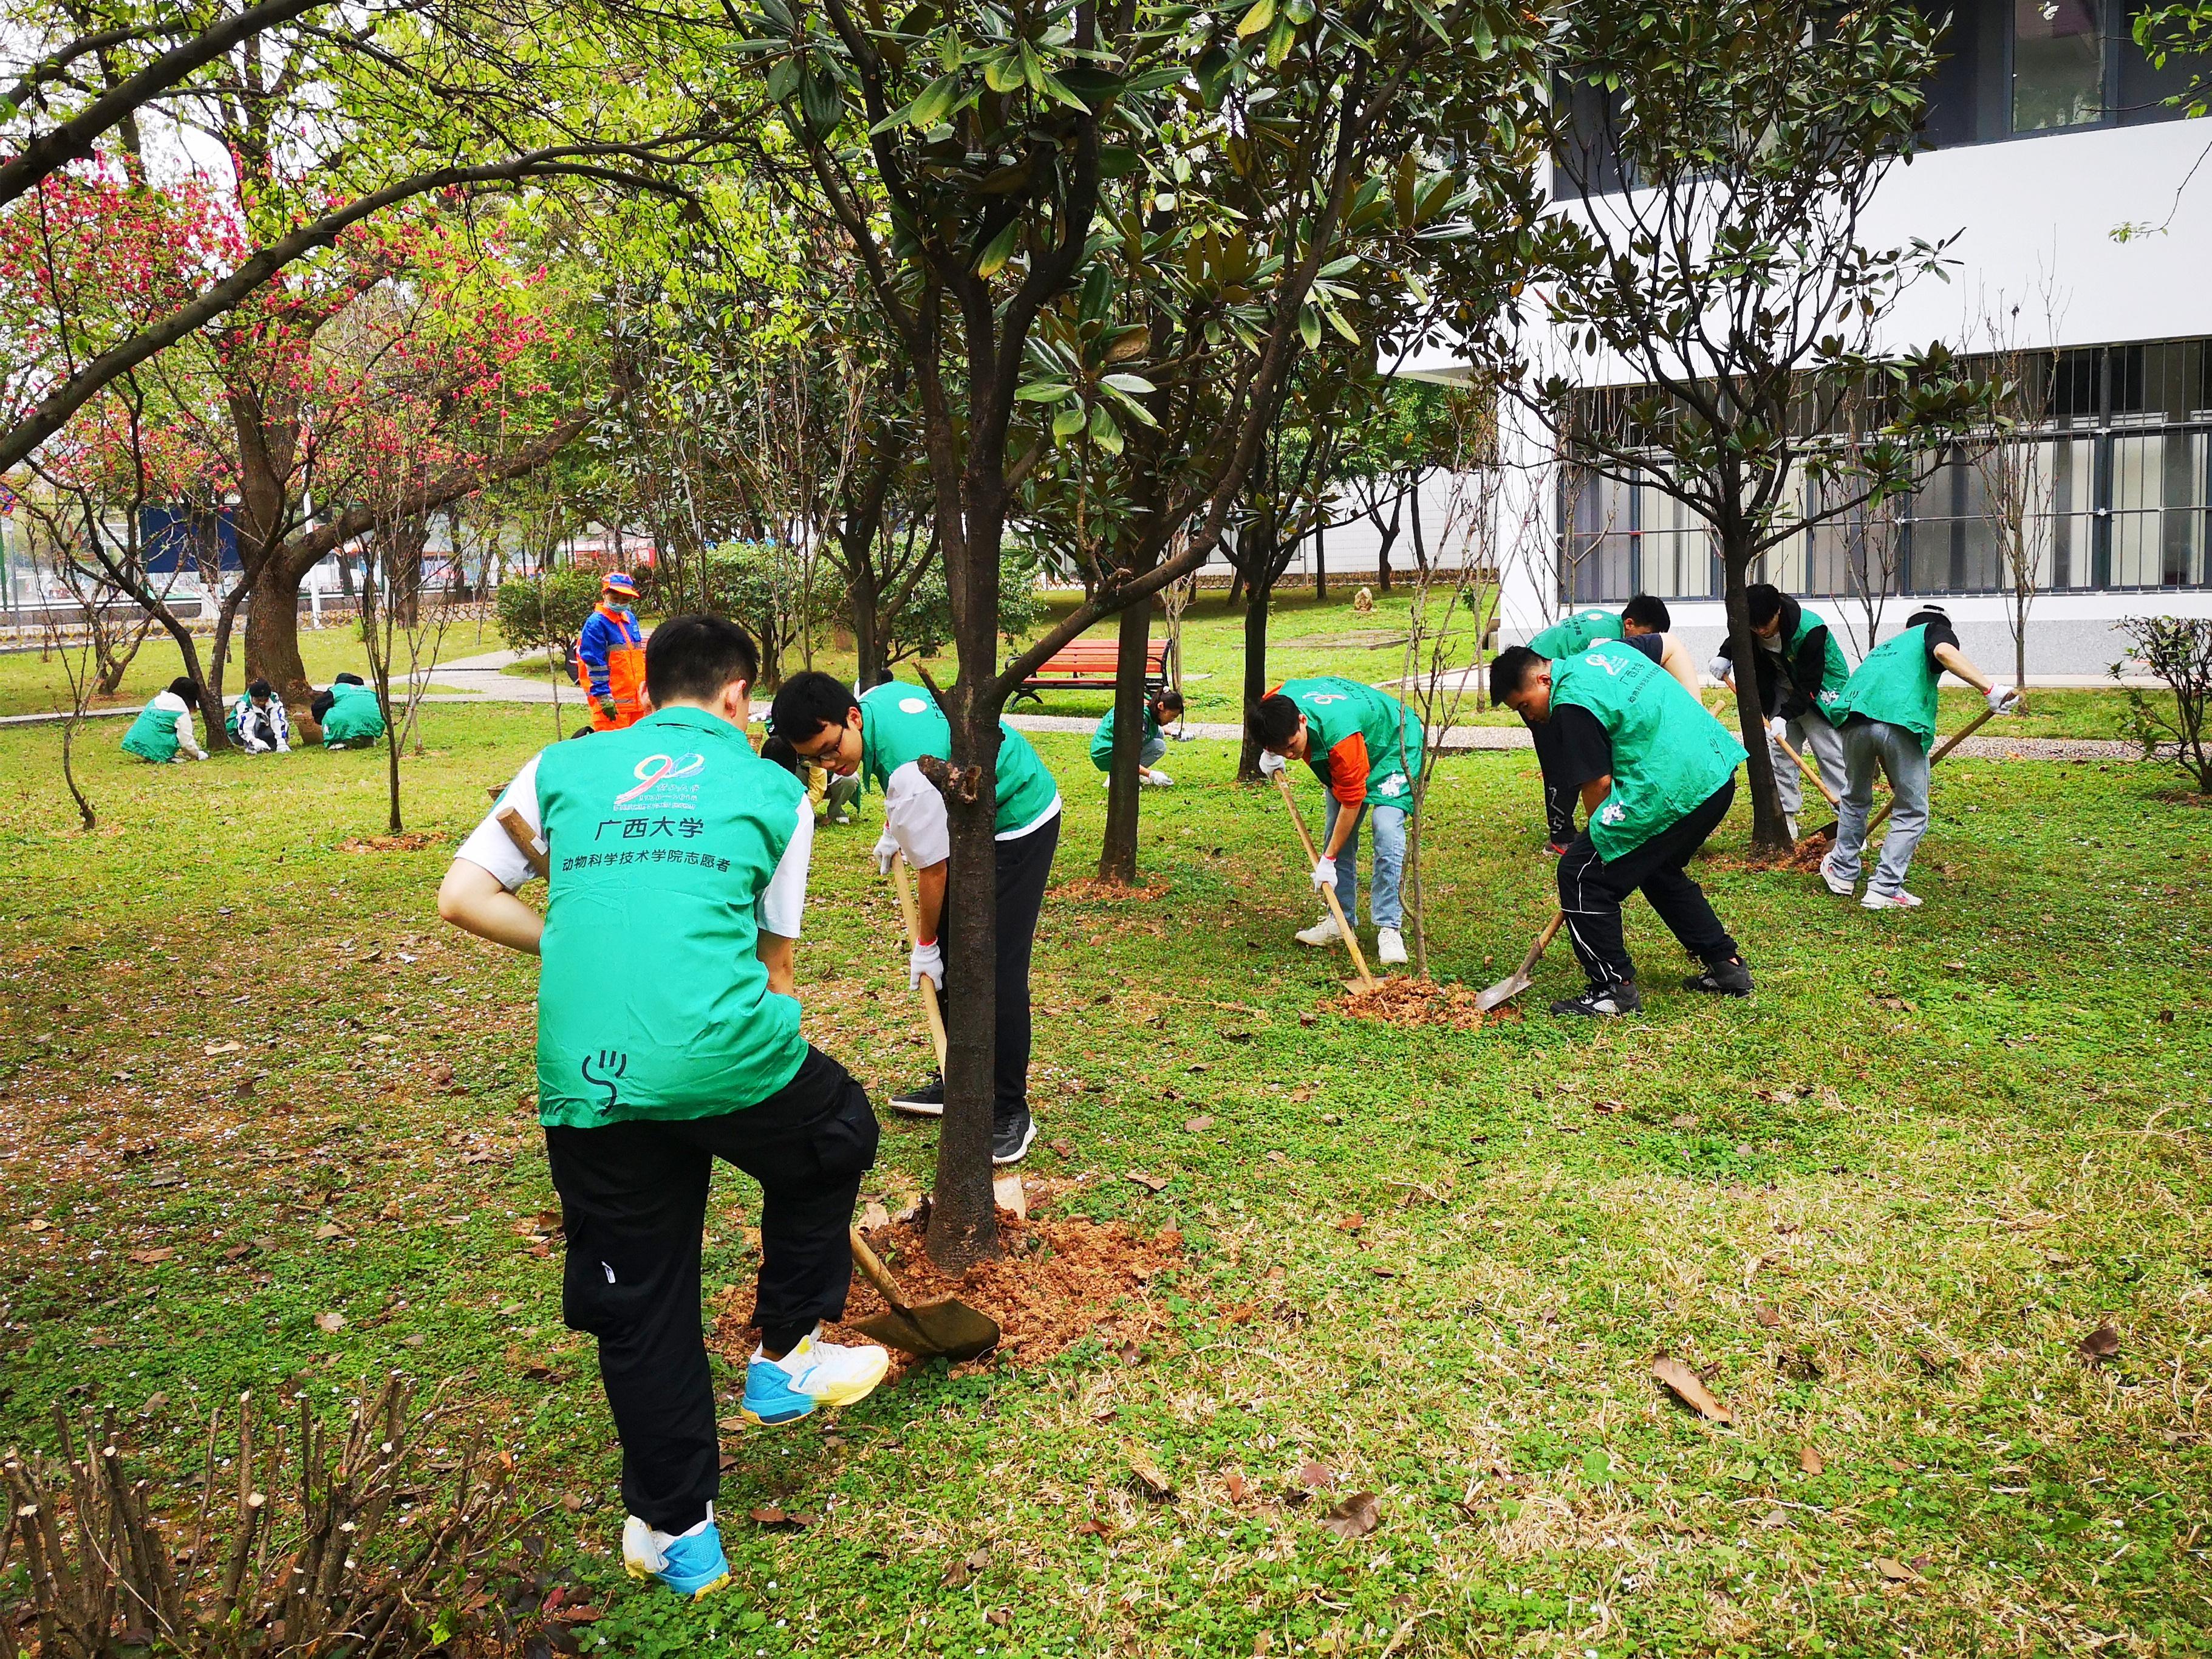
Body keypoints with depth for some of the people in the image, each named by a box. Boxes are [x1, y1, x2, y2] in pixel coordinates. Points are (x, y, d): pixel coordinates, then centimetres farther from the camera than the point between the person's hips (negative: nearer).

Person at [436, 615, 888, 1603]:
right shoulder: (773, 791, 14)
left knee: (639, 1307, 18)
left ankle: (677, 1534, 30)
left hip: (583, 1083, 3)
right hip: (722, 1057, -2)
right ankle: (786, 1355, 37)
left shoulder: (563, 767, 18)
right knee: (835, 1134, 30)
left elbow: (460, 898, 14)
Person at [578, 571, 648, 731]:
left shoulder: (630, 618, 14)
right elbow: (594, 664, -14)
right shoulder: (596, 623, -10)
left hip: (636, 699, 8)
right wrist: (604, 697, -19)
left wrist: (644, 688, 22)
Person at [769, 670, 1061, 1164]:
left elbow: (933, 869, -22)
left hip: (1019, 829, -10)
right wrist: (893, 830, 13)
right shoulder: (875, 696, -8)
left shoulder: (910, 771, -35)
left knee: (996, 967, -12)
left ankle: (1010, 1112, -3)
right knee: (952, 953, 10)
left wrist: (924, 946, -8)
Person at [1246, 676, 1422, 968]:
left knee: (1387, 829, -22)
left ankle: (1388, 929, -19)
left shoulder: (1340, 735, -44)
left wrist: (1328, 861, -26)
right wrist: (1270, 754, -11)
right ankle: (1342, 920, 12)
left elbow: (1352, 801, -33)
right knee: (1336, 832, 3)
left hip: (1395, 745, -8)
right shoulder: (1277, 700, -26)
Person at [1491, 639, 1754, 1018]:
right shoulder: (1608, 650, 15)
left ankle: (1615, 988, 3)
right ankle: (1727, 965, 32)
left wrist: (1603, 836, 8)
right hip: (1720, 772, 10)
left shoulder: (1572, 703, -13)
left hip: (1671, 790, -10)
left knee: (1581, 875, -2)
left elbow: (1598, 783, -10)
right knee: (1660, 870, 30)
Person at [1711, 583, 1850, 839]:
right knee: (1781, 751, 2)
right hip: (1784, 691, 6)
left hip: (1821, 691, -6)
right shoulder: (1751, 627, -16)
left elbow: (1809, 684, -30)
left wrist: (1785, 716, -37)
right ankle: (1786, 817, 9)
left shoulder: (1810, 630, -33)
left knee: (1831, 755, -9)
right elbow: (1736, 641, 11)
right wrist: (1724, 656, -10)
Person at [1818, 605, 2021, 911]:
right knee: (1912, 814, 11)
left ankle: (1843, 872, 39)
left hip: (1855, 718, 5)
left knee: (1855, 800, 28)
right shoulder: (1936, 630, 22)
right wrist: (1990, 689, -14)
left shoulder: (1886, 645, 39)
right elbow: (1944, 651, -6)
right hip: (1901, 724, -5)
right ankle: (1885, 889, 7)